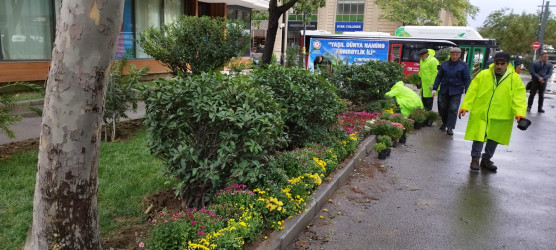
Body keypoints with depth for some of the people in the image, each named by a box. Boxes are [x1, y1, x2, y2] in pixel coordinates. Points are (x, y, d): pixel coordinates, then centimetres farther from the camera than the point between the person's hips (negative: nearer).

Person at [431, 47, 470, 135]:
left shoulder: (464, 66, -3)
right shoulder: (444, 64, 4)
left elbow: (467, 79, -3)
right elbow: (439, 77, 8)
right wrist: (434, 88, 3)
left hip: (456, 92, -3)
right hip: (444, 91, 3)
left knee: (453, 109, -7)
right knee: (443, 108, 10)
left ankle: (450, 128, -4)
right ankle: (444, 123, 31)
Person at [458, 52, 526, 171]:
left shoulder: (515, 79, -1)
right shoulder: (483, 75, -2)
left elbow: (519, 97, -7)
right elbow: (472, 92, -2)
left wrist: (520, 113, -20)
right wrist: (465, 106, -9)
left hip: (500, 116, 2)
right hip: (480, 113, -1)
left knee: (494, 139, 13)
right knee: (478, 136, -1)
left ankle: (486, 159, 31)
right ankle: (475, 159, 16)